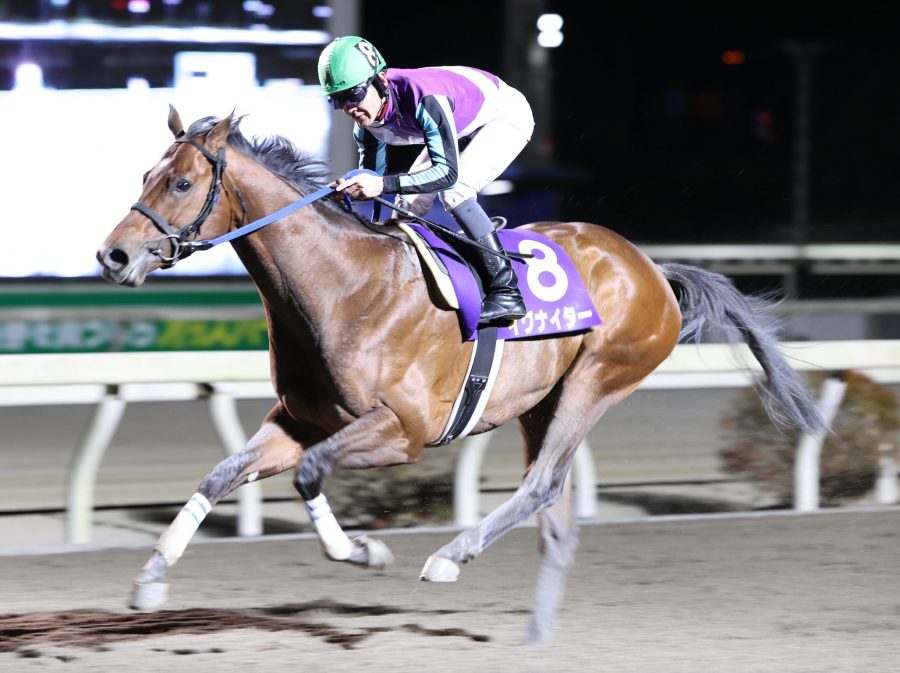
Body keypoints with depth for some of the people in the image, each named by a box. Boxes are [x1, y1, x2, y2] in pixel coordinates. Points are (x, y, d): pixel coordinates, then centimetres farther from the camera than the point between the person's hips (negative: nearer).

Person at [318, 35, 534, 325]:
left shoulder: (424, 98, -40)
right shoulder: (366, 121, -16)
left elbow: (448, 171, -42)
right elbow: (372, 174, -4)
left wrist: (383, 184, -50)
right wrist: (351, 188, -27)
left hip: (506, 114, -8)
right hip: (464, 126, 8)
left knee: (453, 190, -26)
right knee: (409, 203, 4)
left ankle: (506, 291, -26)